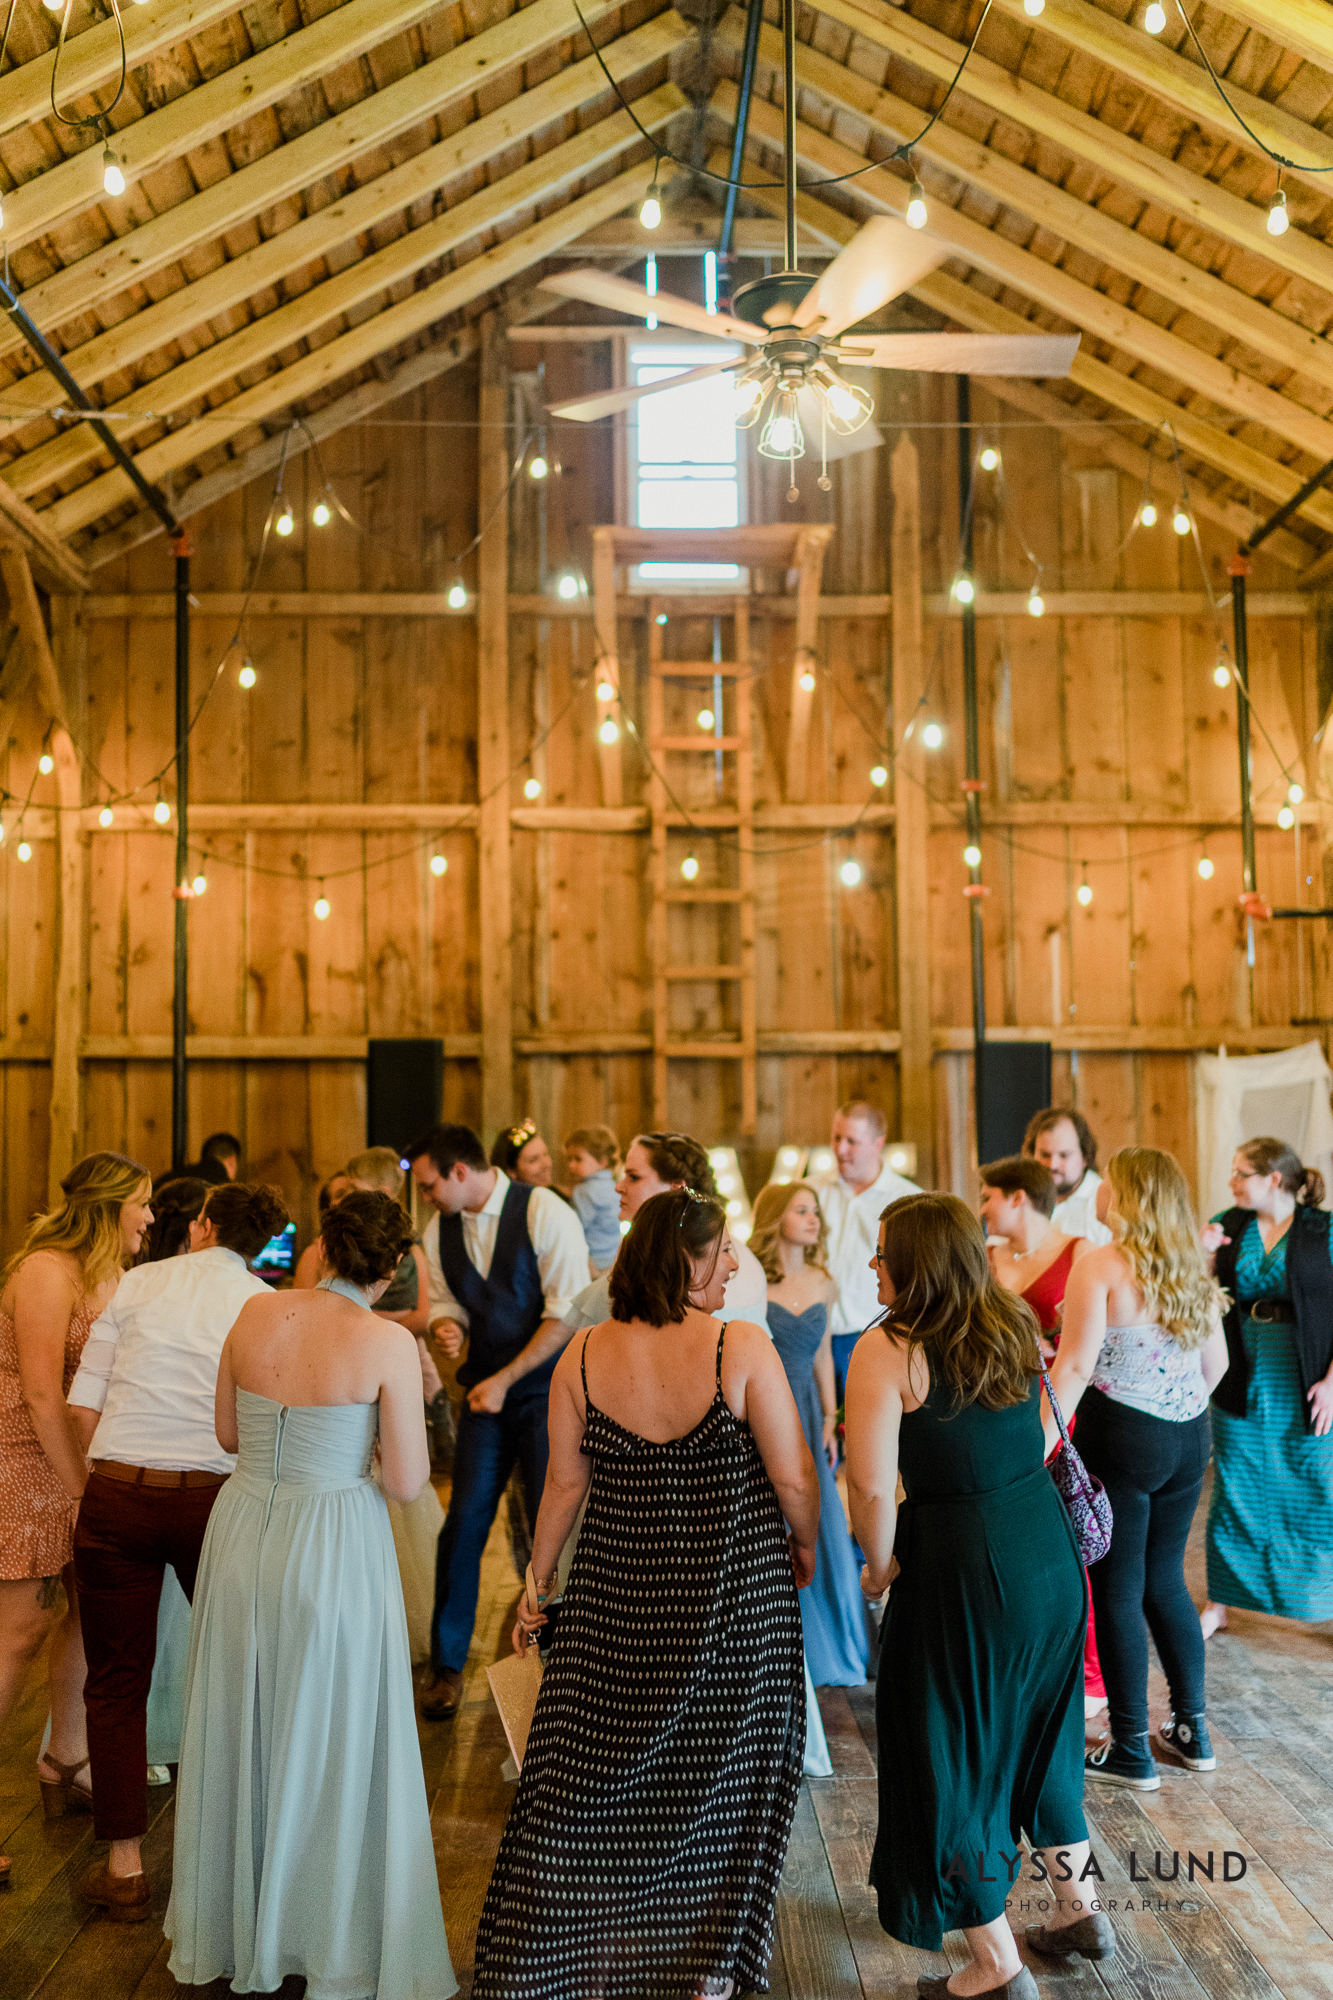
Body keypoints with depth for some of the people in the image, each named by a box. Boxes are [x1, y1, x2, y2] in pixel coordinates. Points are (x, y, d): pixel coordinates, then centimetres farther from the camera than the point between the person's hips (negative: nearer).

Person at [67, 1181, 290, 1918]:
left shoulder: (140, 1282, 2)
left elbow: (84, 1403, 0)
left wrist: (106, 1478, 13)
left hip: (117, 1494, 0)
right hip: (215, 1497, 0)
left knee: (117, 1682, 13)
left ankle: (124, 1866, 18)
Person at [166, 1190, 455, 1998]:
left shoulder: (257, 1312, -2)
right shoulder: (388, 1342, -15)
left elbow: (229, 1432, 10)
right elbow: (408, 1482, -13)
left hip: (243, 1537, 5)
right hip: (332, 1550, -5)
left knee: (241, 1736, 21)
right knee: (332, 1748, 13)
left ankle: (233, 1929, 41)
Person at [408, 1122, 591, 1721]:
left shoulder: (546, 1214, -14)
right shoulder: (438, 1232, 3)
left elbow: (567, 1314, -16)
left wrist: (505, 1379, -16)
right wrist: (447, 1325, -11)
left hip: (547, 1385, -4)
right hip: (487, 1389, 4)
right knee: (464, 1521, 1)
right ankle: (448, 1665, 16)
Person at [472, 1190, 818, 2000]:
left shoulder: (585, 1355, -8)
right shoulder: (742, 1348, -17)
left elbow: (567, 1483, -2)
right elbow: (794, 1481, -13)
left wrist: (539, 1576, 12)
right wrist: (805, 1547, 7)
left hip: (615, 1601, 2)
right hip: (735, 1598, -2)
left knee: (585, 1784, 14)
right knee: (721, 1780, 16)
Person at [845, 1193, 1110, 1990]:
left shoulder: (886, 1352, -17)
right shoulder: (1017, 1327, 3)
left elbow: (871, 1486, -21)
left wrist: (880, 1565, -6)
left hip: (960, 1567, -7)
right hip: (1048, 1552, 7)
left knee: (950, 1758, 11)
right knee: (1039, 1730, 26)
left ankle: (998, 1964, 24)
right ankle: (1076, 1909, 41)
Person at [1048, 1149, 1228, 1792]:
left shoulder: (1102, 1266, -14)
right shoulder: (1192, 1268, 6)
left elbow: (1075, 1367, -19)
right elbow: (1216, 1363, 14)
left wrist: (1039, 1445, -16)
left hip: (1120, 1441, -7)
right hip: (1188, 1441, 7)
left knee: (1117, 1591, 4)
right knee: (1166, 1581, 19)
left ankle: (1131, 1751, 12)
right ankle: (1192, 1730, 28)